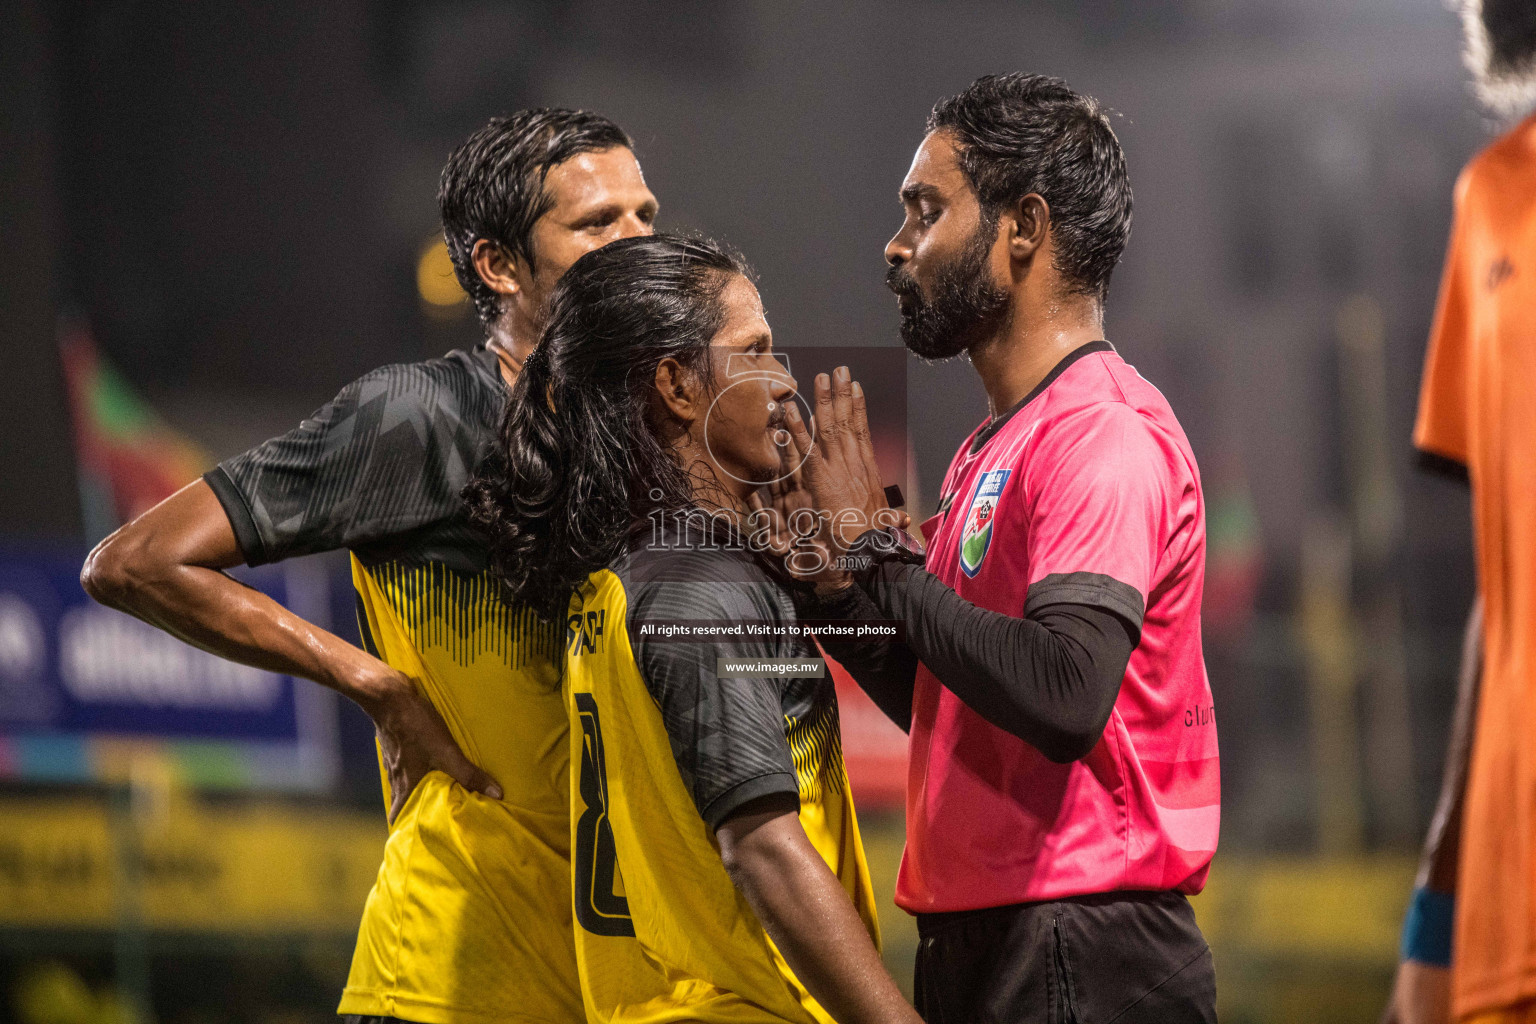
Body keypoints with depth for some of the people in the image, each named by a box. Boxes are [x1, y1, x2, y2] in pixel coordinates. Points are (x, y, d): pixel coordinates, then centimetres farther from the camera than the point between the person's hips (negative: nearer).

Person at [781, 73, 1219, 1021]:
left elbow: (1065, 697, -27)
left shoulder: (1108, 438, -13)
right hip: (977, 941, 9)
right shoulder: (996, 447, 18)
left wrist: (873, 551, -17)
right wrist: (831, 583, 6)